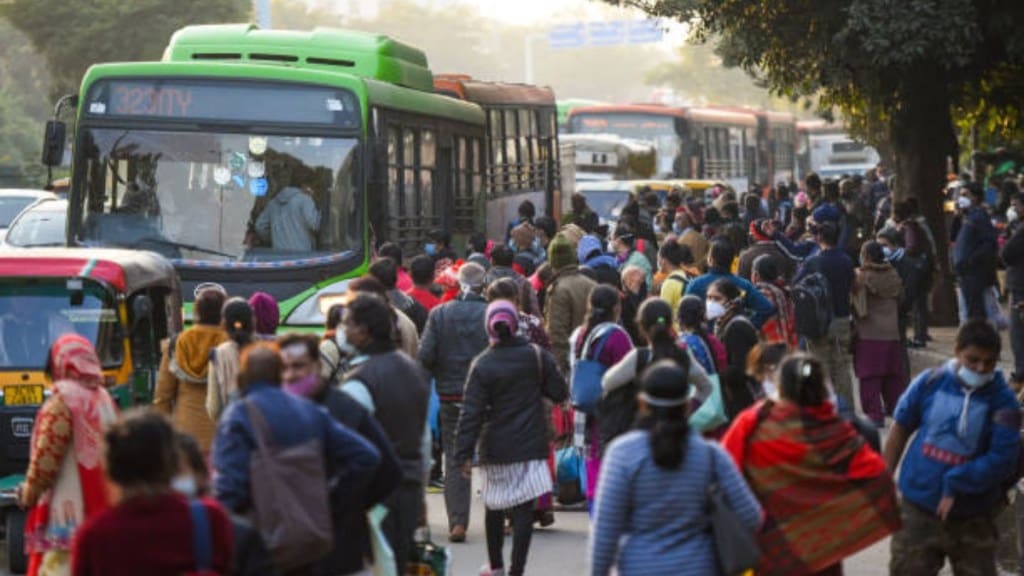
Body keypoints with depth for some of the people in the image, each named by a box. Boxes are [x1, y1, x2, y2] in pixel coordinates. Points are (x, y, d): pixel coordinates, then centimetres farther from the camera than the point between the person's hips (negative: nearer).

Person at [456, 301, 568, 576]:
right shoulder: (537, 356, -3)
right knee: (524, 508, -1)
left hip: (495, 449, 0)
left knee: (494, 506, 17)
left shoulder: (482, 365, -8)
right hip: (530, 445, 0)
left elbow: (471, 413, -11)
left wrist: (464, 453, -9)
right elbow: (559, 393, 4)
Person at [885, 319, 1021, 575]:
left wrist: (955, 486, -21)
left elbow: (1001, 459, -16)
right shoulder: (930, 383, -7)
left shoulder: (1002, 402, -12)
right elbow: (900, 429, 5)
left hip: (971, 516, -1)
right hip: (919, 508, 1)